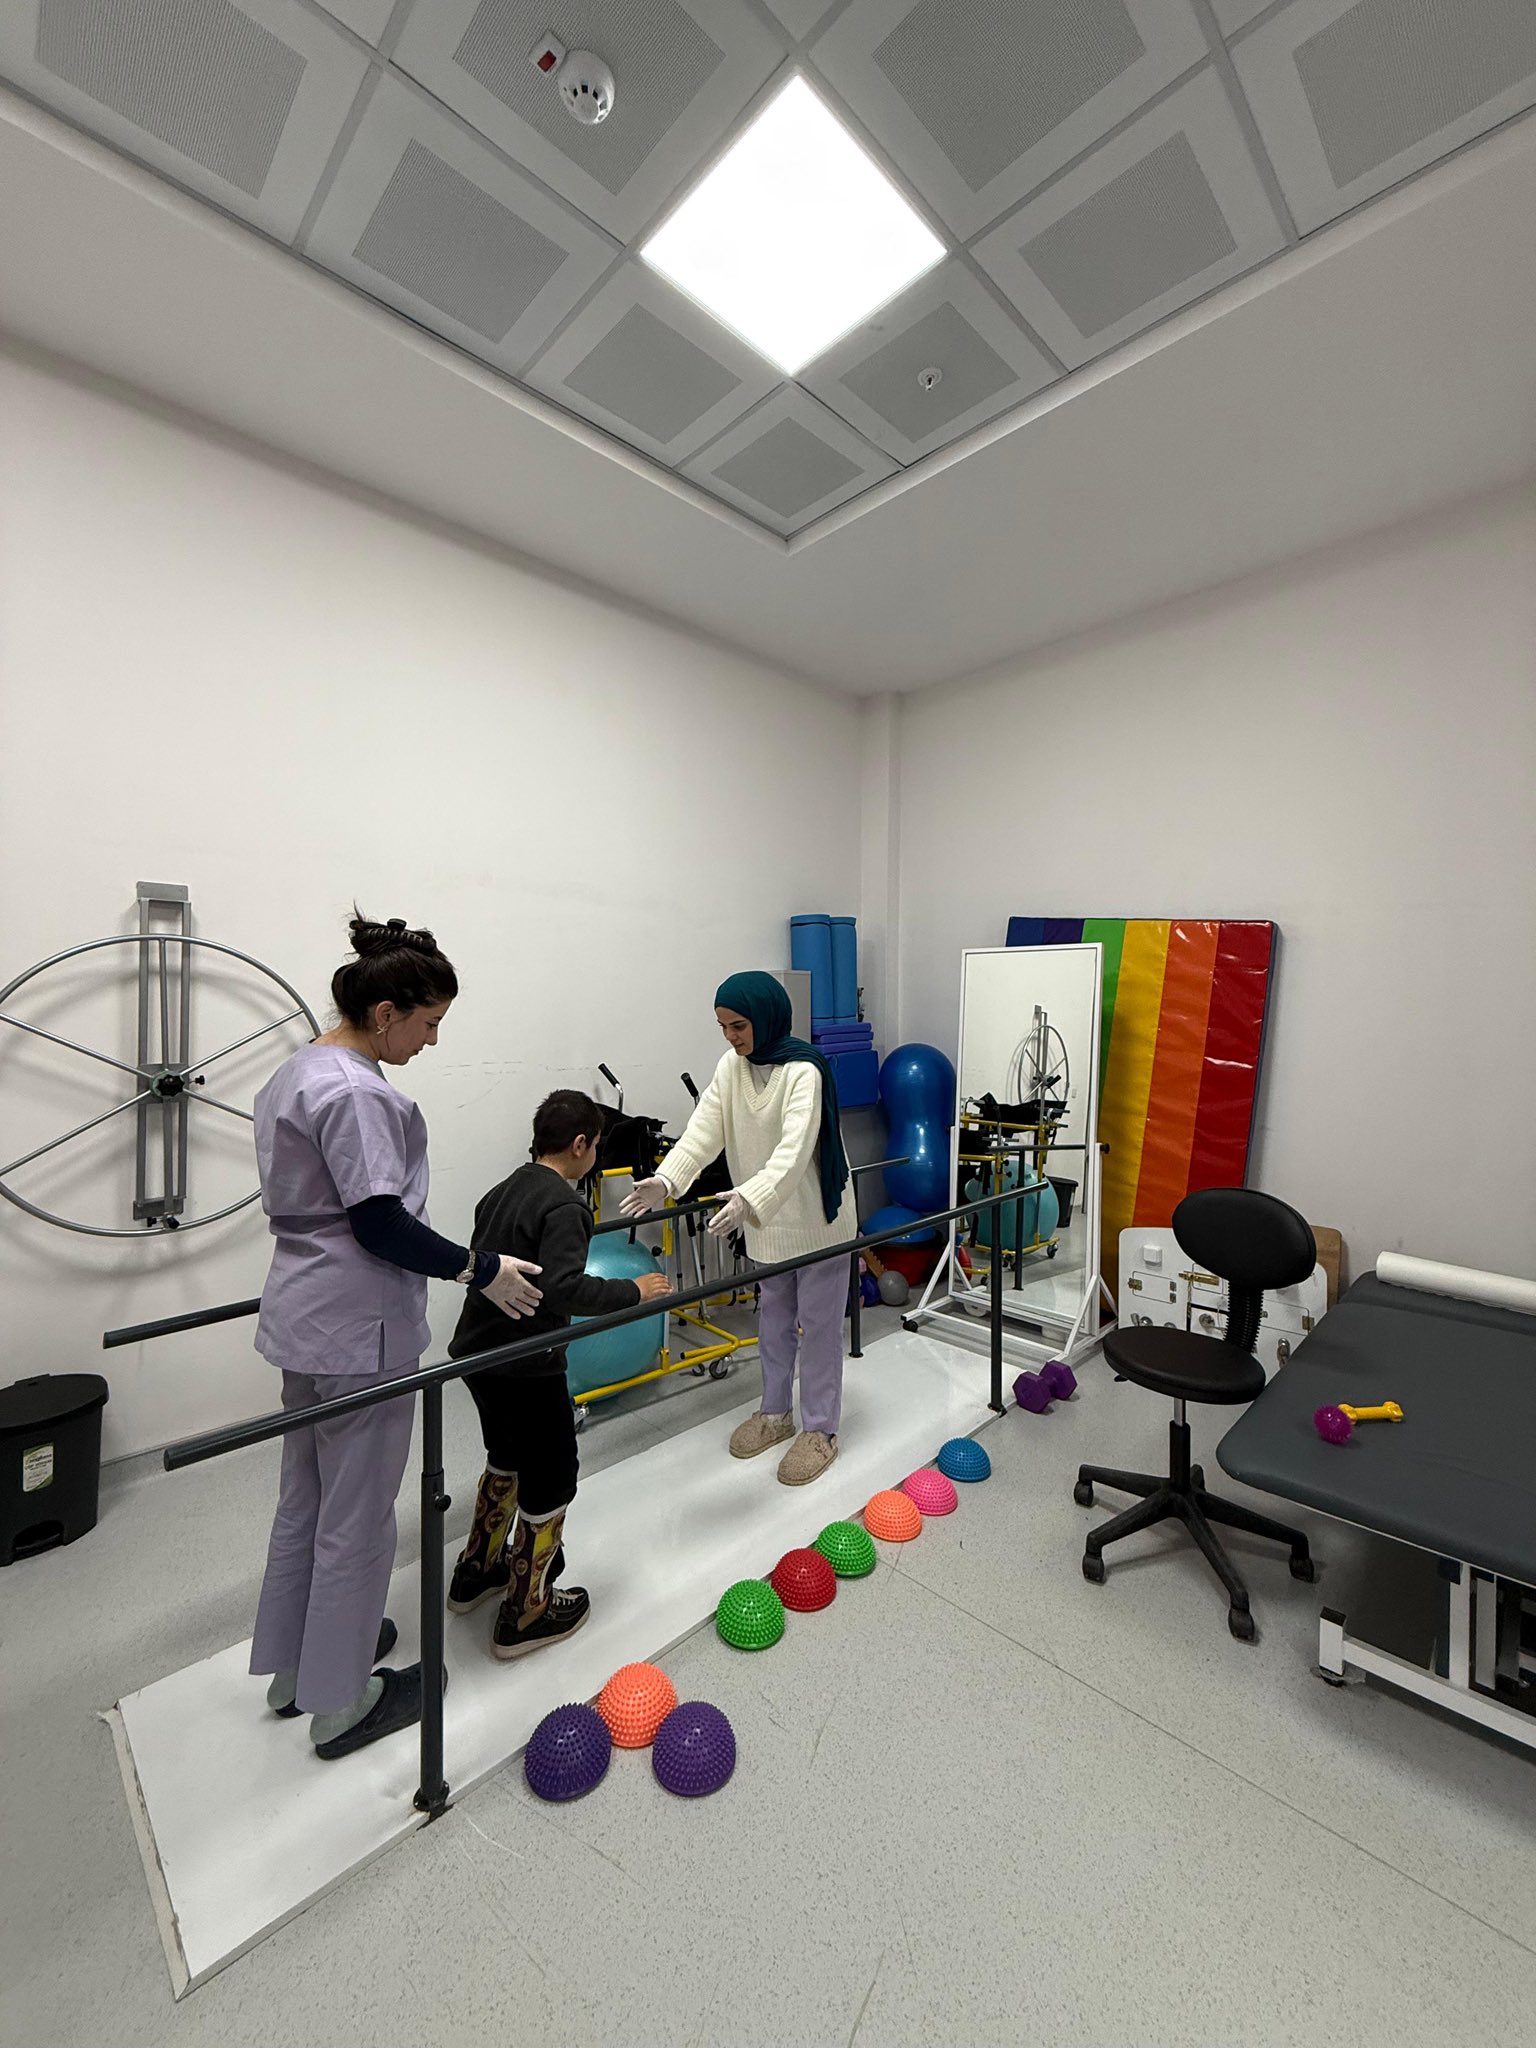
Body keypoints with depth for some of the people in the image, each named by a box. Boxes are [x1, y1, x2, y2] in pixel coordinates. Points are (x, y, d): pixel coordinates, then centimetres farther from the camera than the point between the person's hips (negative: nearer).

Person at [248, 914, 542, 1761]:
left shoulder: (296, 1073, 9)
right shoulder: (357, 1094, -23)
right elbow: (381, 1225, -25)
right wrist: (480, 1271, -16)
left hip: (305, 1316, 10)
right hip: (357, 1332, -10)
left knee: (305, 1499, 24)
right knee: (356, 1518, 9)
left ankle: (291, 1666, 43)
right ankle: (340, 1704, 28)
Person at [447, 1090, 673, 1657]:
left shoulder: (501, 1192, 5)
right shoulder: (563, 1205, -21)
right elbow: (562, 1288, -31)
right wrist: (632, 1291, -21)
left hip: (476, 1353, 9)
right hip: (527, 1366, -9)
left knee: (507, 1459, 29)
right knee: (550, 1480, 10)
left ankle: (476, 1572, 45)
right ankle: (524, 1613, 25)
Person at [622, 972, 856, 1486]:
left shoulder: (804, 1070, -24)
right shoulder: (732, 1067, -3)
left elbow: (795, 1149, -34)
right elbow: (704, 1128, -12)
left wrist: (749, 1199, -48)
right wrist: (667, 1180, -27)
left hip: (816, 1216, -6)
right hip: (767, 1219, 7)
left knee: (819, 1323, 8)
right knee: (772, 1317, 20)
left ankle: (820, 1429, 25)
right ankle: (775, 1412, 39)